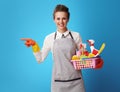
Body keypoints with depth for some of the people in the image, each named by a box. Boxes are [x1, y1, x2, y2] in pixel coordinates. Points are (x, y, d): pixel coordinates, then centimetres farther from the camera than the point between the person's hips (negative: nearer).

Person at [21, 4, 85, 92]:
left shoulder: (76, 36, 1)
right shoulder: (49, 38, 2)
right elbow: (40, 59, 8)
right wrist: (34, 45, -4)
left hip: (75, 79, 0)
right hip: (58, 80, 0)